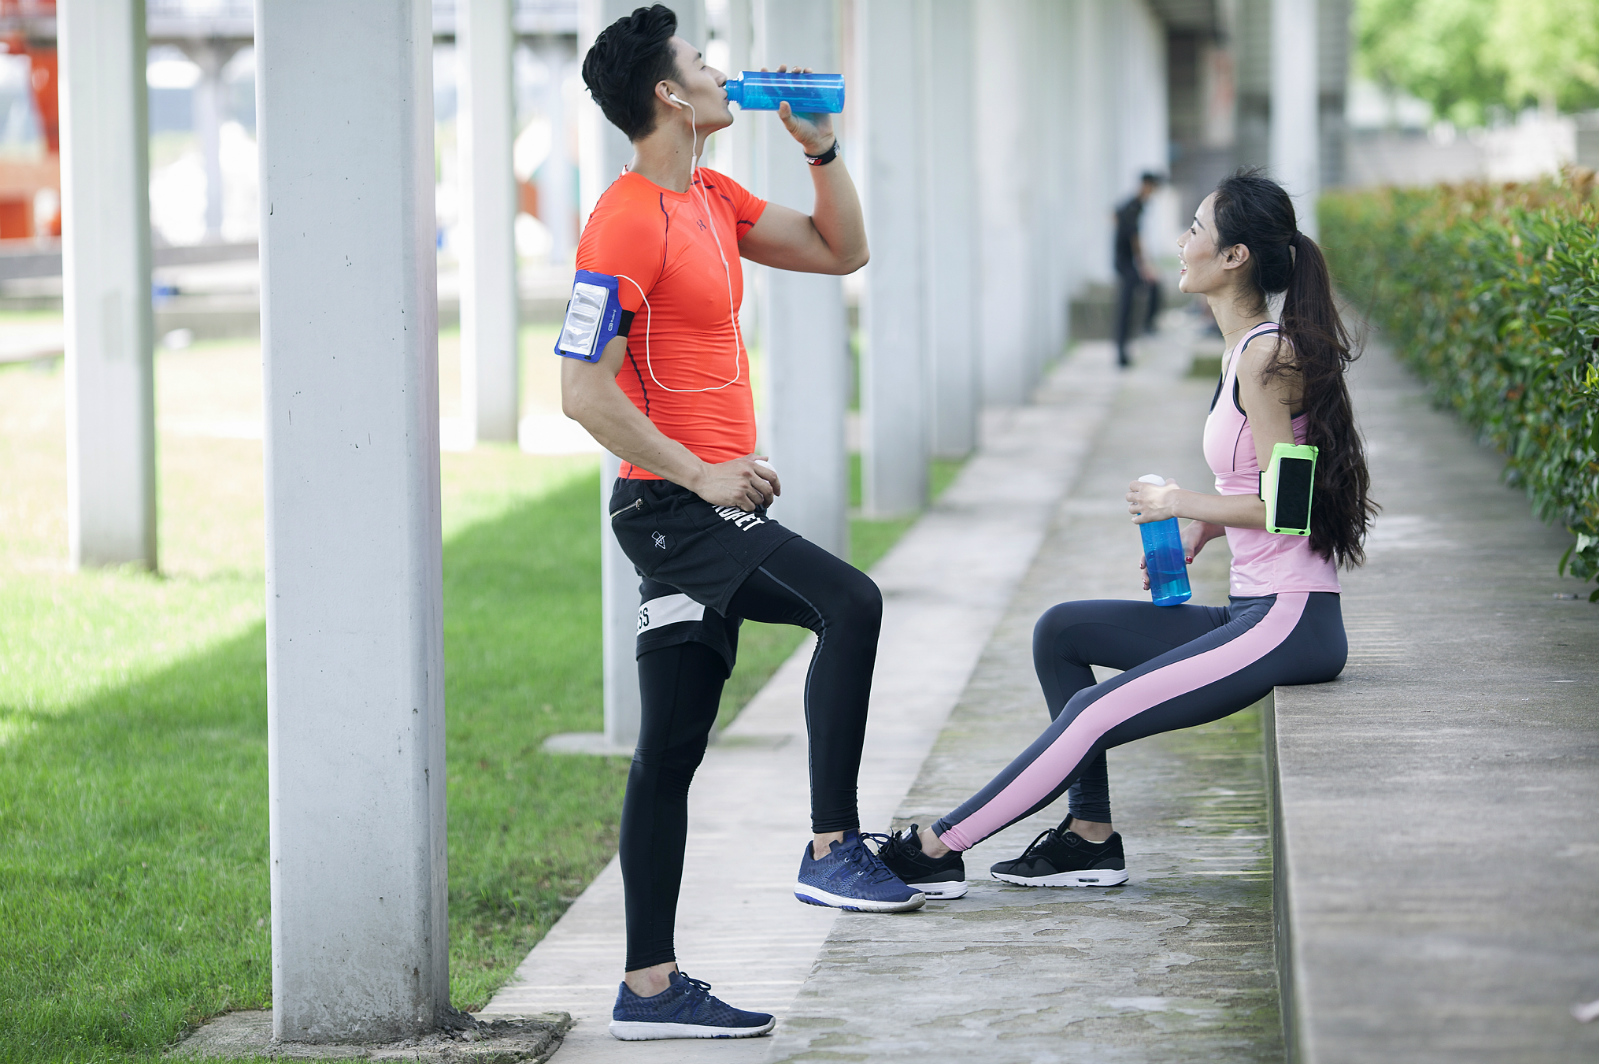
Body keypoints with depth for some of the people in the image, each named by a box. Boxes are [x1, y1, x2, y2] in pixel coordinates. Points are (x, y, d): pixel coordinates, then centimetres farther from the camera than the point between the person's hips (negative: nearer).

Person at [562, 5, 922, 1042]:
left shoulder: (709, 200, 14)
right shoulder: (628, 222, -14)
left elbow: (842, 251, 22)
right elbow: (586, 389, -19)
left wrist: (822, 148, 9)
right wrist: (699, 473, -19)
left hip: (708, 504, 10)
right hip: (675, 506, -10)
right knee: (849, 601, -19)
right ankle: (833, 850, -14)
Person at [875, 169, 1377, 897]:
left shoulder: (1266, 357, -16)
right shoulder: (1246, 351, 14)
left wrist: (1186, 504, -9)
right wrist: (1203, 529, 8)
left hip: (1289, 622, -10)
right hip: (1255, 616, 10)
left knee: (1094, 716, -14)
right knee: (1061, 631, 10)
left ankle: (935, 850, -9)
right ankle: (1091, 837, 6)